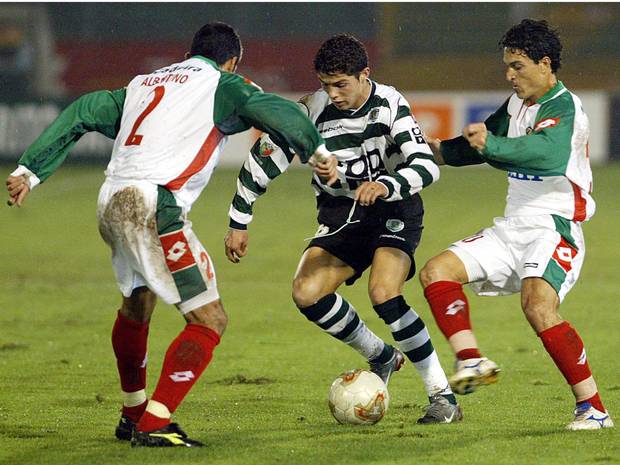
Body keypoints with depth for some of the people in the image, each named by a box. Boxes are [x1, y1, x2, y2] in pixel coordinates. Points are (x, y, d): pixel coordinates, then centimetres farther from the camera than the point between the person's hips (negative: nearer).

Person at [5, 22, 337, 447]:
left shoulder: (142, 85, 25)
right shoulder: (222, 85, 7)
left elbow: (80, 115, 23)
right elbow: (271, 109, -8)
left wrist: (31, 171, 24)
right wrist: (317, 149, 0)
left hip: (111, 205, 8)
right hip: (154, 208, -8)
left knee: (136, 307, 30)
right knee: (209, 321, -4)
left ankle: (133, 415, 43)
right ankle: (152, 426, -13)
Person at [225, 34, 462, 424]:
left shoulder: (390, 104, -17)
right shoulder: (313, 111, -11)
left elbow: (426, 166, -26)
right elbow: (263, 159, -1)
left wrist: (385, 186, -45)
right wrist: (239, 222, 0)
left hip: (394, 208, -4)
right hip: (340, 214, 4)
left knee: (383, 292, -27)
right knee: (306, 293, -18)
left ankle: (442, 395, -16)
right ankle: (381, 357, 6)